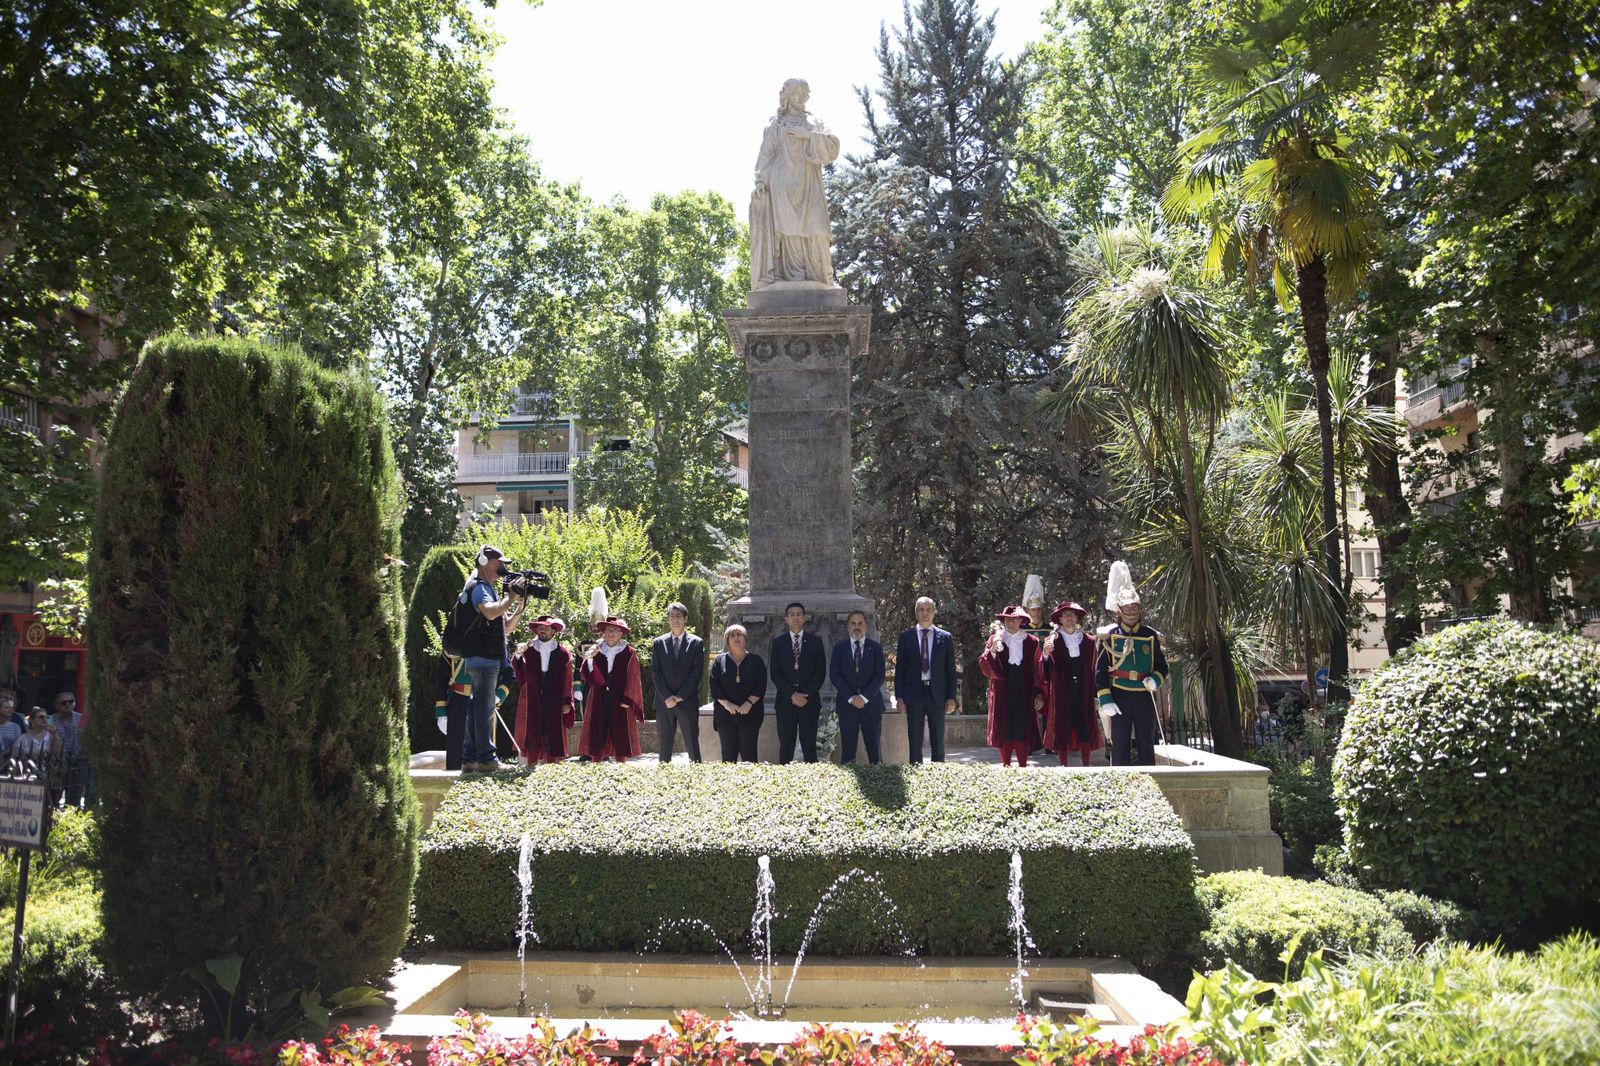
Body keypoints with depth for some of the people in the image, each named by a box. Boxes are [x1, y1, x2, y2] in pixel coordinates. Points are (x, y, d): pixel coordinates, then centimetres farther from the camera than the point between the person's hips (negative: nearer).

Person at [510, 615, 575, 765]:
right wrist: (518, 656, -14)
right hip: (531, 702, 0)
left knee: (553, 739, 0)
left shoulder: (563, 654, 7)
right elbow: (519, 675, -1)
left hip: (554, 703, 0)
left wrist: (567, 702, -3)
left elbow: (567, 681, 4)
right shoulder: (527, 650, 8)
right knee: (532, 738, -1)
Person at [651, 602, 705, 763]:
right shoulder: (658, 643, 10)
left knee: (692, 746, -3)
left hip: (688, 702, -2)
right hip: (664, 701, 2)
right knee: (665, 747, 4)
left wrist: (680, 696, -10)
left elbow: (697, 672, -2)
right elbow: (655, 672, 4)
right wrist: (666, 697, -9)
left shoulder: (696, 643, 5)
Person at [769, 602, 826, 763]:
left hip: (810, 701, 0)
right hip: (785, 702, 0)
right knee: (786, 746, -1)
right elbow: (775, 673, 2)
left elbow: (821, 672, 2)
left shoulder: (815, 641, 8)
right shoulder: (778, 641, 8)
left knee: (809, 746, -1)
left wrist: (806, 695, -8)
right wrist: (792, 695, -9)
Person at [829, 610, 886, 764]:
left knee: (874, 749, 1)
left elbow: (880, 676, -2)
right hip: (846, 704, 0)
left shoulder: (876, 647, 6)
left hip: (871, 704, 0)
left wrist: (864, 697, -12)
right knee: (847, 750, -2)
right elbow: (834, 676, 0)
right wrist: (851, 698, -11)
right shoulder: (839, 647, 7)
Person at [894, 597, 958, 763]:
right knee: (915, 741, 3)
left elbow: (951, 670, 5)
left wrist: (951, 697, -2)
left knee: (938, 741, 6)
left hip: (937, 694, 0)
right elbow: (899, 669, 5)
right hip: (914, 694, 0)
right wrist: (899, 696, -3)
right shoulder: (906, 637, 5)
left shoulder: (945, 637, 5)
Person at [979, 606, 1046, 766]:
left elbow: (1038, 671, 7)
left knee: (1022, 734, -2)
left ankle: (1022, 767, 3)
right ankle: (1005, 766, 7)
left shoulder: (1032, 642, 8)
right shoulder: (994, 639, 7)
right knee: (1004, 732, 0)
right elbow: (985, 667, -2)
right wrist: (992, 650, -18)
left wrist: (1039, 694, -1)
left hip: (1025, 696, 0)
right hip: (1002, 694, 0)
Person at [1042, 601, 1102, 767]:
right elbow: (1046, 673, -5)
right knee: (1062, 732, 2)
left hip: (1083, 693, 2)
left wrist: (1095, 696, 2)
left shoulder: (1088, 641, 8)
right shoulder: (1053, 641, 2)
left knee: (1085, 732, 1)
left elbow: (1093, 671, 7)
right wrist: (1046, 655, -24)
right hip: (1061, 694, -1)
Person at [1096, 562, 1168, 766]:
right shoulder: (1110, 635, 1)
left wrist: (1155, 679, -10)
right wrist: (1105, 700, -9)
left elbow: (1161, 665, 13)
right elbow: (1100, 670, -1)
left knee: (1147, 745, 6)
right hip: (1120, 697, -2)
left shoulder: (1151, 635, 7)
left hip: (1145, 696, 2)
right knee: (1120, 747, 1)